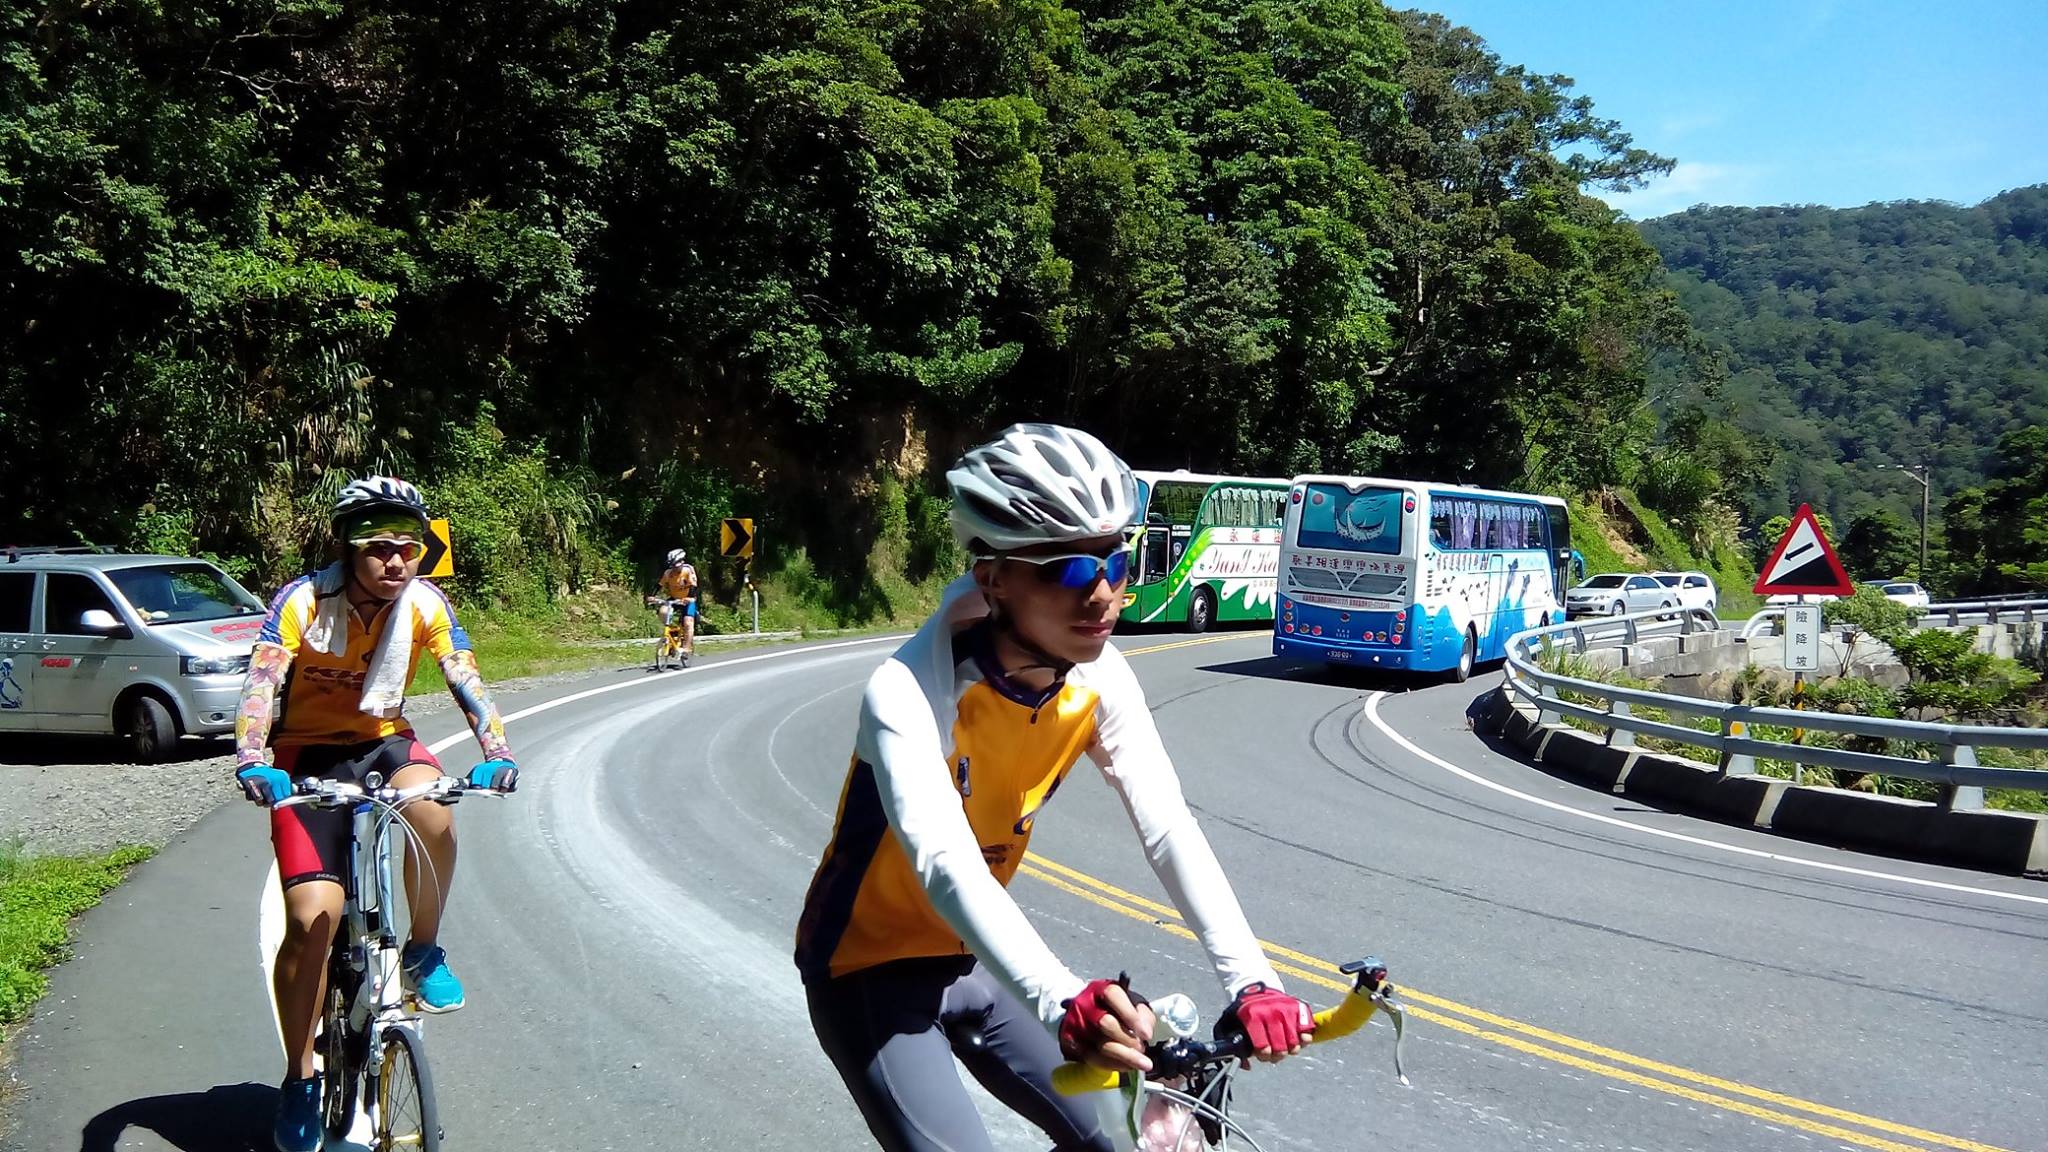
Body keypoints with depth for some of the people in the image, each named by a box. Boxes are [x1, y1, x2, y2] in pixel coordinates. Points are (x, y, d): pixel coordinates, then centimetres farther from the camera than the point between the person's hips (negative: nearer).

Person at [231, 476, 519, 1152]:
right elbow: (260, 684, -30)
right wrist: (253, 762, -48)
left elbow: (466, 680, -19)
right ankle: (300, 1082, 5)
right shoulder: (303, 601, -20)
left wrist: (496, 752, -36)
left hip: (383, 742, 2)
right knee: (312, 918, -13)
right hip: (308, 755, -2)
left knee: (432, 809, -34)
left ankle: (424, 953, -9)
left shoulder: (424, 603, -12)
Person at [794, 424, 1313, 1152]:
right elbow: (946, 865, -46)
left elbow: (1170, 828, -23)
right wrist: (1067, 1004, -61)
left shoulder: (1098, 681, -15)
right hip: (870, 970, -5)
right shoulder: (907, 696, -32)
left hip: (968, 959, 6)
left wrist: (1250, 981, -36)